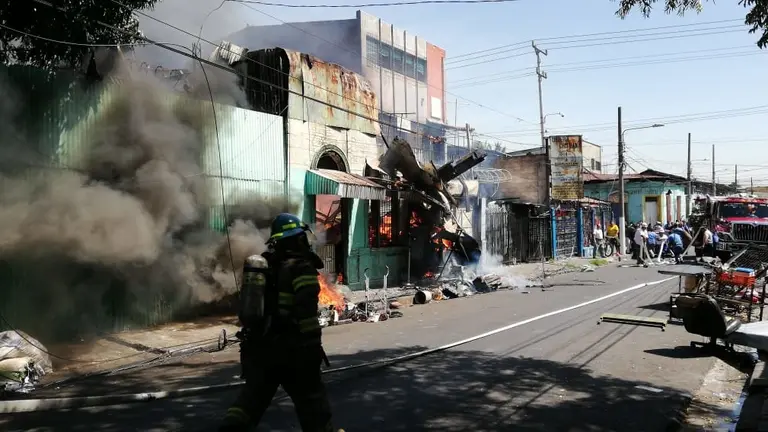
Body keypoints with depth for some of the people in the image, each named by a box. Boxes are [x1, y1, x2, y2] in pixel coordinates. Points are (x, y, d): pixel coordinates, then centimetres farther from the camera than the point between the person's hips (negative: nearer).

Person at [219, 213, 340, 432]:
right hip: (289, 346, -6)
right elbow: (306, 310, -20)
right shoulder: (301, 268, -11)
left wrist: (250, 339, 26)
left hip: (257, 344, 7)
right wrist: (313, 344, -17)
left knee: (254, 393, 18)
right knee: (310, 394, 7)